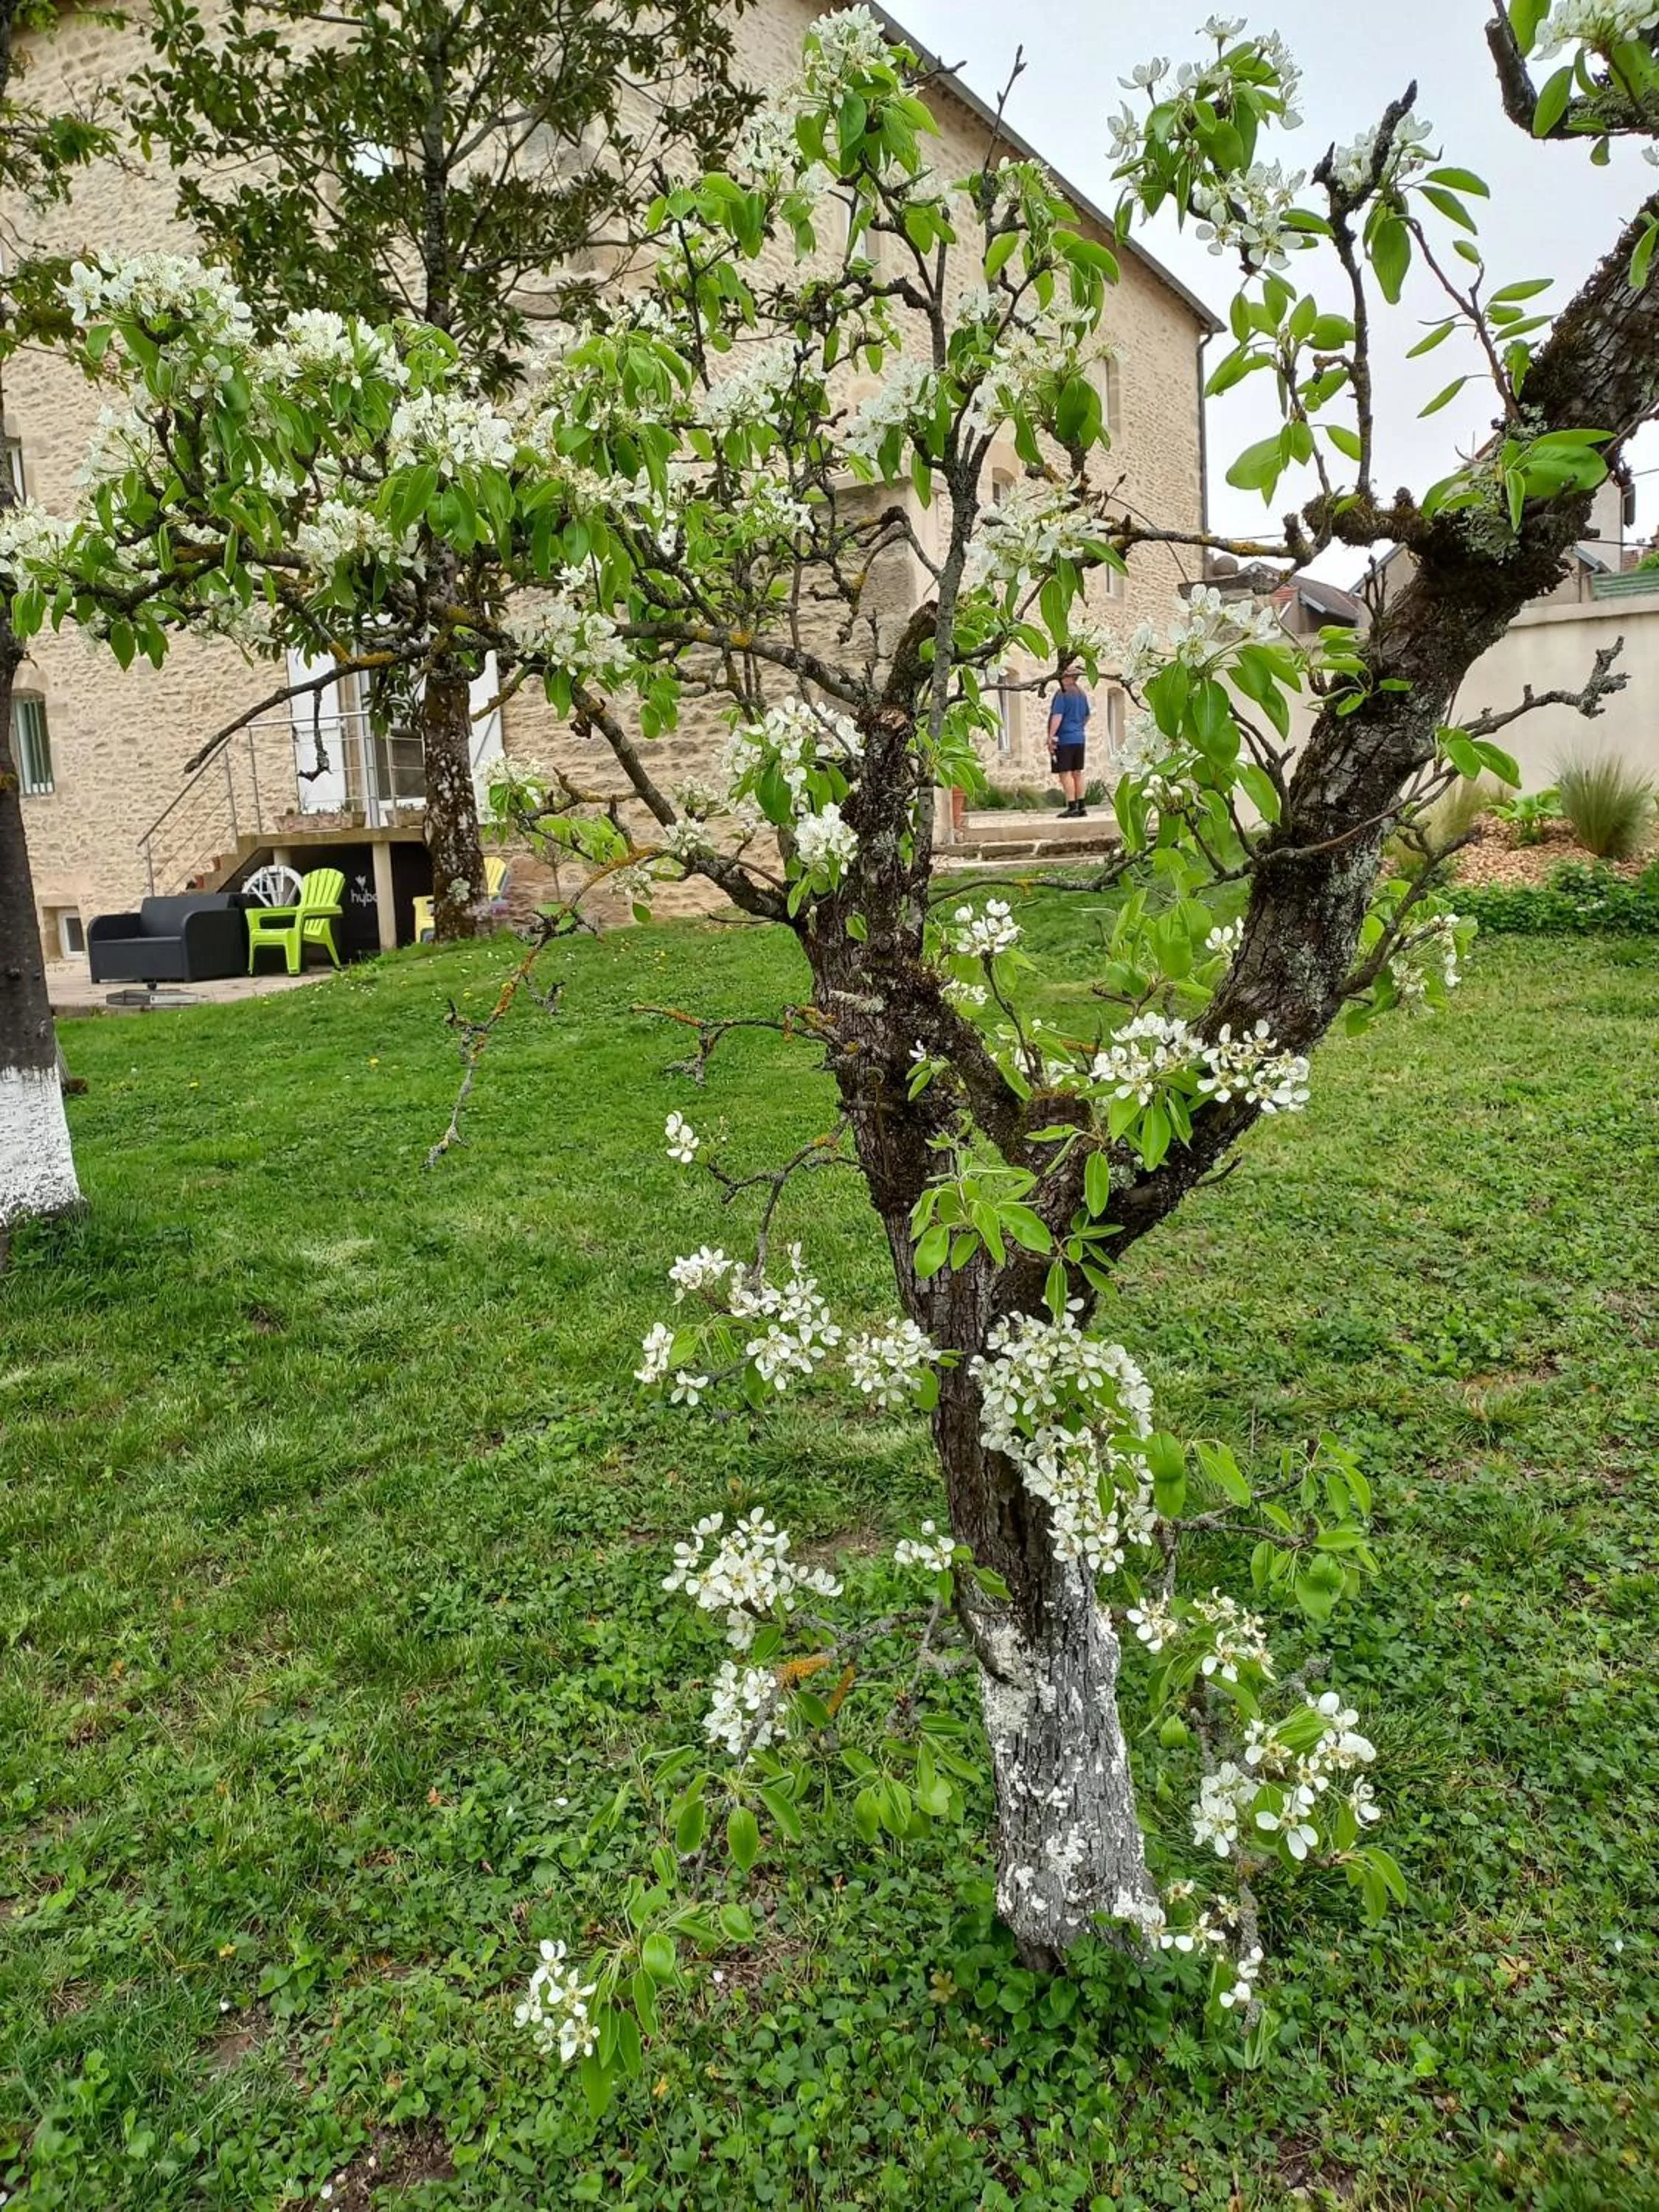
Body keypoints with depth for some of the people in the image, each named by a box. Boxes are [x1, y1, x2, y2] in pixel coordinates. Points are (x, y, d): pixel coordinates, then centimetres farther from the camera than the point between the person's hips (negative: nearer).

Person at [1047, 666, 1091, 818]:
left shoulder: (1062, 694, -13)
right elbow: (1087, 716, 24)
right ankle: (1081, 807, 14)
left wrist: (1051, 737, -18)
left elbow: (1057, 716, -19)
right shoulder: (1082, 694, 13)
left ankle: (1072, 808, -10)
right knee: (1077, 773, 12)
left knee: (1065, 774, -6)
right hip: (1079, 738, 8)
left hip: (1064, 739, -8)